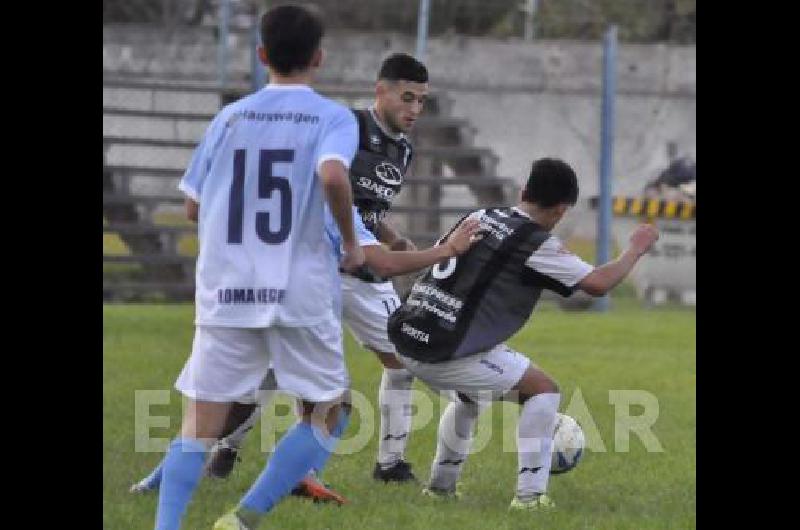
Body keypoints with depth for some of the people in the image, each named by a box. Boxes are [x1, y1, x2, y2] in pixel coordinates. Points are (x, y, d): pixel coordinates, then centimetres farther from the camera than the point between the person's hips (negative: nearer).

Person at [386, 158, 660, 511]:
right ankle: (530, 493, 0)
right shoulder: (535, 243, -9)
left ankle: (441, 484, 40)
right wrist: (635, 249, 9)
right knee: (544, 390, 5)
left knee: (469, 396, 35)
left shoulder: (479, 217, 13)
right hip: (446, 352, -8)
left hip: (407, 338, 8)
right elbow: (598, 283, -7)